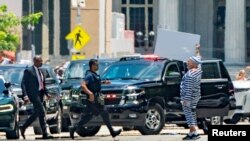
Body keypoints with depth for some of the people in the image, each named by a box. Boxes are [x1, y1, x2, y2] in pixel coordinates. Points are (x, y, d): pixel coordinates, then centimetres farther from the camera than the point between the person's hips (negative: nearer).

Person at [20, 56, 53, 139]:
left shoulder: (41, 72, 16)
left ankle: (23, 127, 27)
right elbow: (23, 84, -10)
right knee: (42, 112, -13)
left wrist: (46, 93, 5)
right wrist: (25, 96, -20)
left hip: (40, 94, 8)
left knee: (36, 113, 12)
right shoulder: (28, 71, -7)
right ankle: (45, 134, -12)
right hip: (33, 94, -8)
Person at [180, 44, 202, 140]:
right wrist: (197, 51, 38)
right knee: (192, 115, 14)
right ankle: (191, 133, 18)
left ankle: (194, 133, -11)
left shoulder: (190, 75, -22)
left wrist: (186, 99, -23)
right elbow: (198, 61, 25)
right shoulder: (198, 70, 5)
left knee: (189, 115, -7)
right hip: (195, 96, 10)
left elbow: (188, 88, -24)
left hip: (189, 97, -10)